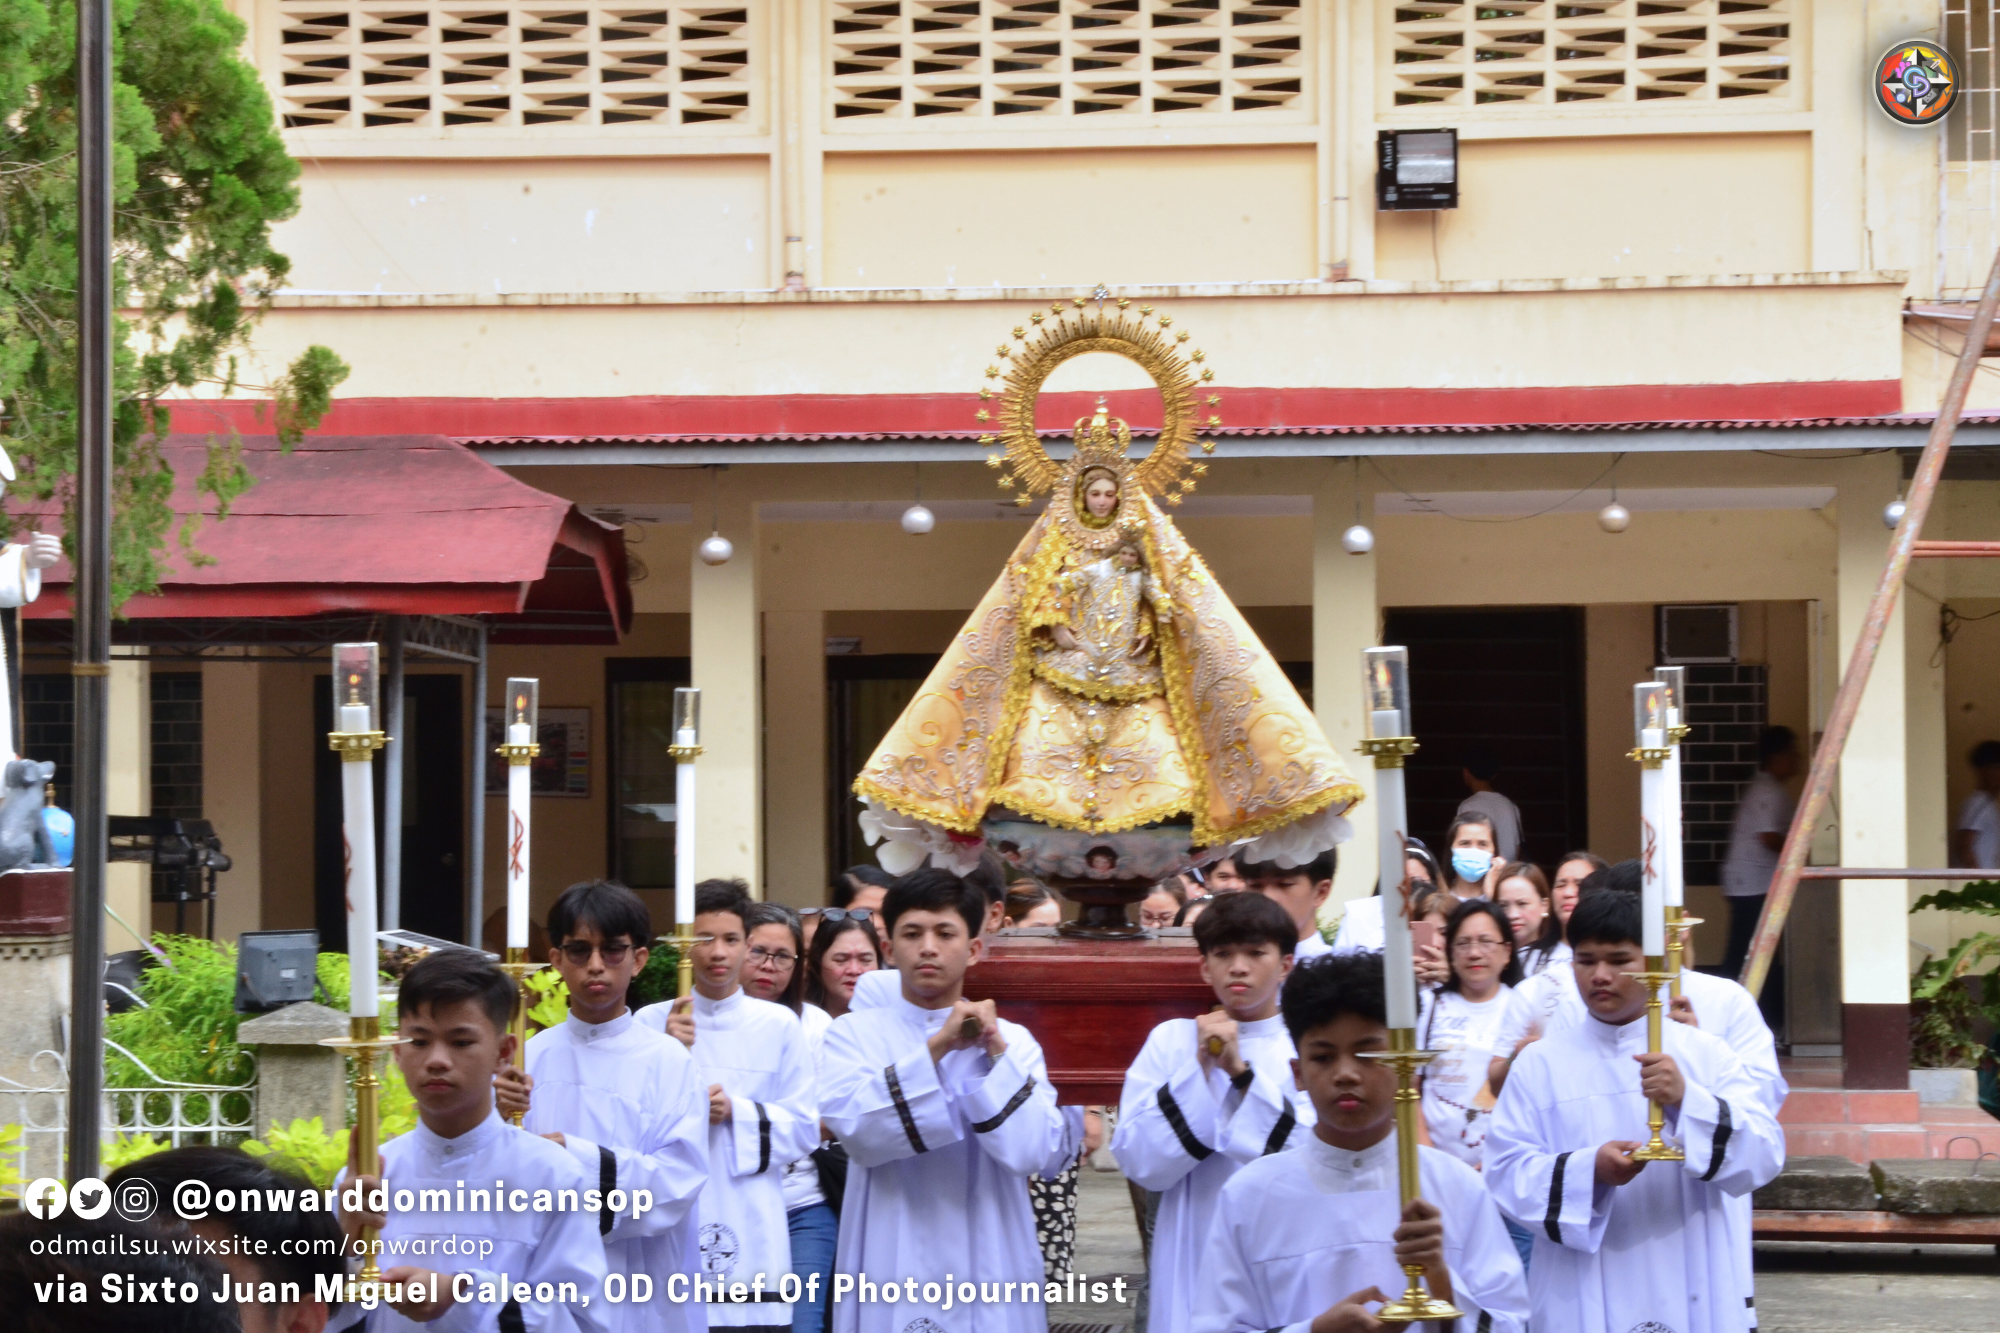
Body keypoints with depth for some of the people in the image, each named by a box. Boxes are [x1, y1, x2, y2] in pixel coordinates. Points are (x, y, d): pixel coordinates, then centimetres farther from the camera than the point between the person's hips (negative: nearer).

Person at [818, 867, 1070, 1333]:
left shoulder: (1012, 1039, 6)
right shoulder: (855, 1032, 3)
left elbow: (1038, 1154, -8)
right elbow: (854, 1127, -15)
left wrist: (994, 1052, -13)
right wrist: (936, 1047, -19)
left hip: (990, 1272, 1)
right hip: (890, 1273, -1)